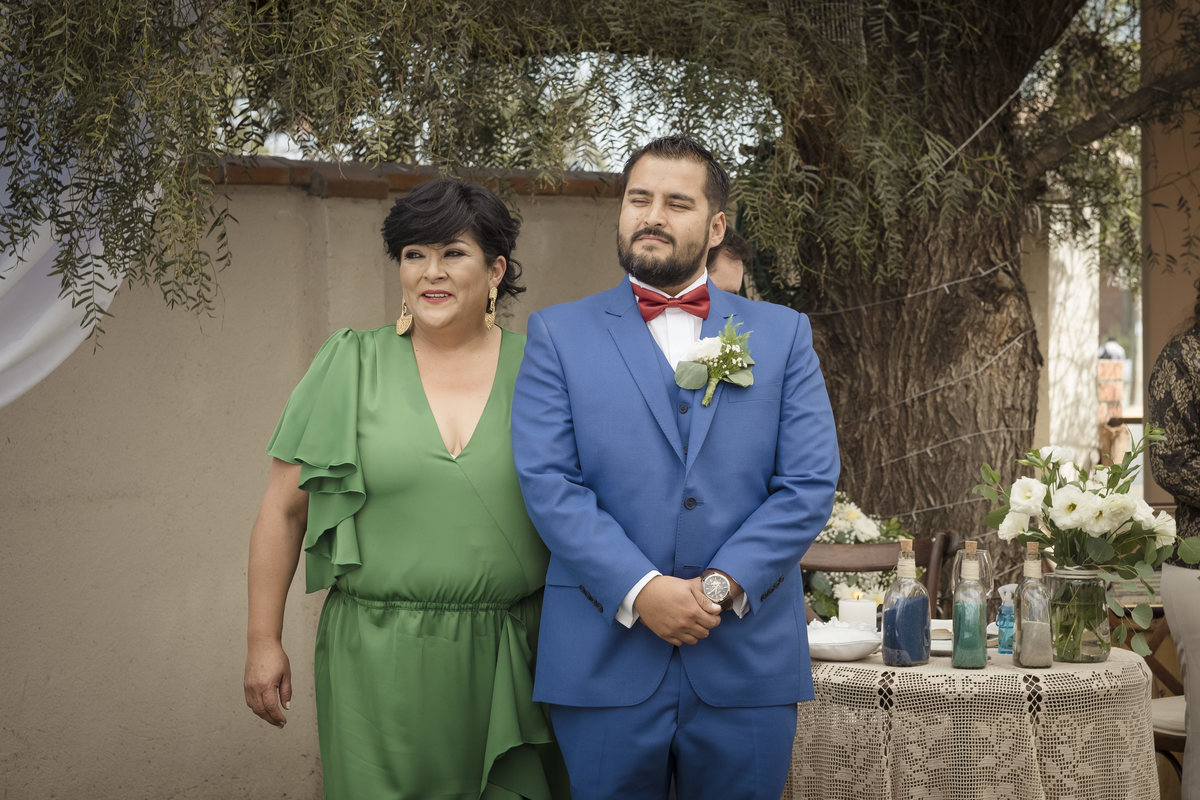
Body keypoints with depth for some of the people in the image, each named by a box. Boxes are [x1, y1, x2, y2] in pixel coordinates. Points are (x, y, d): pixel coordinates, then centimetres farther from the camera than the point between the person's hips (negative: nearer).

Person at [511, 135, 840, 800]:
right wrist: (640, 591, -16)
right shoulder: (558, 334, 6)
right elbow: (548, 482, -5)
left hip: (748, 663, 1)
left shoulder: (782, 335, 9)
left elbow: (809, 483, 1)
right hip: (604, 660, -1)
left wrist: (721, 587, -12)